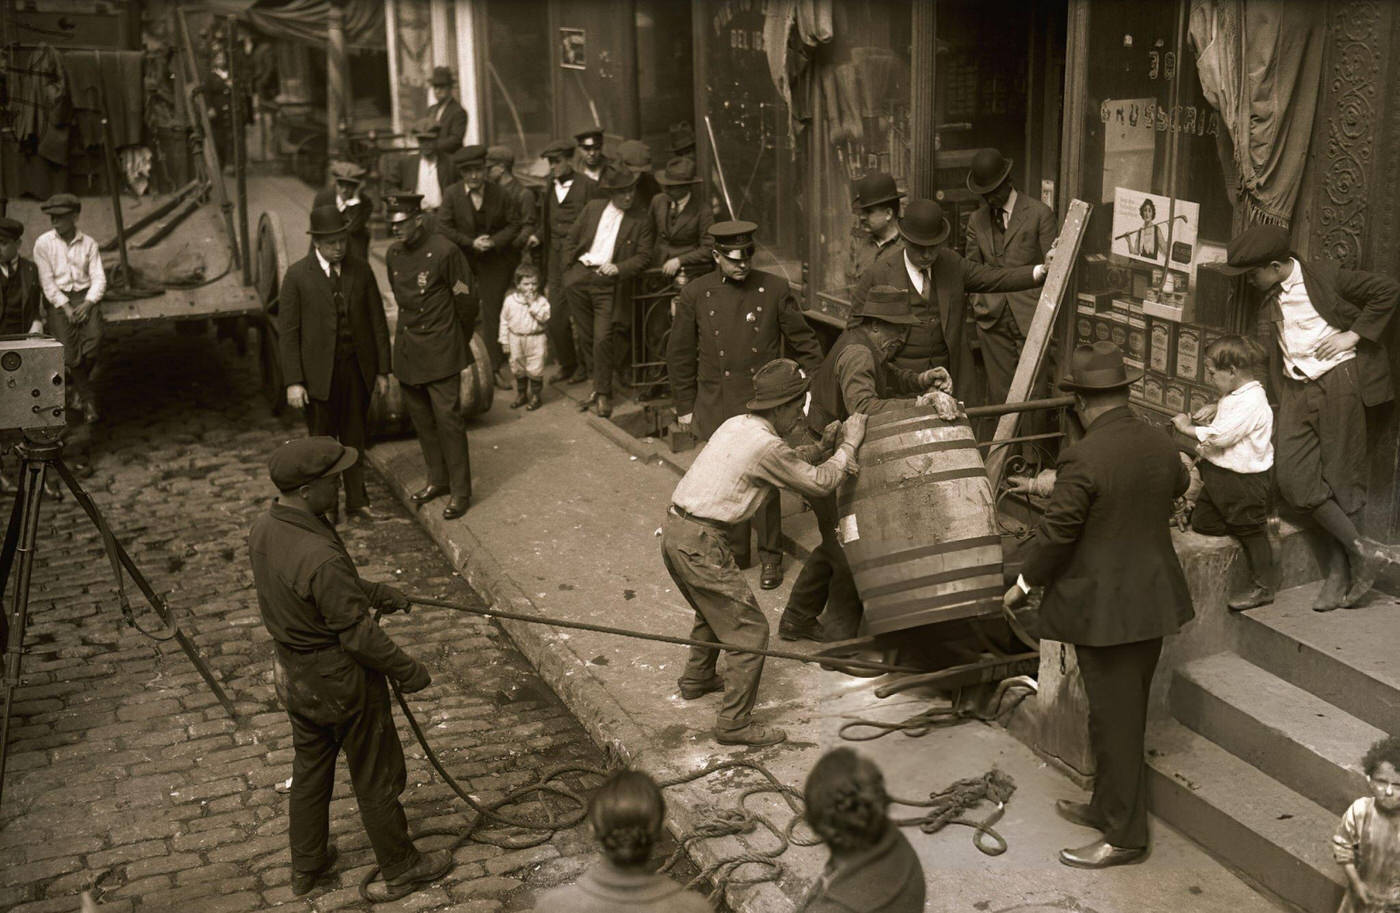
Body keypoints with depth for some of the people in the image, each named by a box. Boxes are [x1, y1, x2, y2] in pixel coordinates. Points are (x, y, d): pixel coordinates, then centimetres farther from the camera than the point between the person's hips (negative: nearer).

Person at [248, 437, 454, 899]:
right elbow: (358, 636, -26)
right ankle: (401, 868, 34)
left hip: (295, 674, 8)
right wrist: (408, 671, -11)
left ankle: (306, 865, 44)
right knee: (375, 779, 14)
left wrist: (369, 590, 11)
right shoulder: (321, 558, -35)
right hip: (341, 683, -8)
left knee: (309, 770, 26)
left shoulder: (263, 530, -8)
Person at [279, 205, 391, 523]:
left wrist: (383, 370, 4)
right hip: (319, 373, -3)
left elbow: (377, 321, 6)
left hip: (357, 368, 3)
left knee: (355, 440, 13)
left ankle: (356, 503, 26)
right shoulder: (297, 276, -8)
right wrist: (293, 382, -11)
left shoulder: (360, 270, 1)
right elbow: (288, 332, -7)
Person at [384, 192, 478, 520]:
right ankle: (438, 480, 28)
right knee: (420, 417, 13)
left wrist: (458, 343, 3)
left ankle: (460, 491, 3)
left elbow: (466, 299, -7)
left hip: (440, 351, -6)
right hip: (407, 350, 7)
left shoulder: (444, 251, -15)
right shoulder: (393, 254, 5)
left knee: (448, 418, -6)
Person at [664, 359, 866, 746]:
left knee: (713, 610, 31)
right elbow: (819, 484, -8)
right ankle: (735, 723, 5)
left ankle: (696, 679, 50)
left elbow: (786, 462, 25)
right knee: (748, 629, 0)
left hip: (673, 531, 10)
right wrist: (849, 445, 3)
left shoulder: (737, 424, 12)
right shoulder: (766, 445, -16)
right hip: (699, 545, -9)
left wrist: (823, 446, 13)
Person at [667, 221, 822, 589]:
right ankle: (734, 553, 26)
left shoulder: (775, 289, -3)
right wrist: (685, 406, 8)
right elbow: (680, 354, 7)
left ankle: (770, 557, 19)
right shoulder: (695, 294, -1)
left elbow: (804, 343, 5)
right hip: (717, 408, 1)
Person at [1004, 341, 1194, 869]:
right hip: (1155, 602, 8)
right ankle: (1108, 806, 37)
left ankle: (1125, 836, 15)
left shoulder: (1082, 459, -23)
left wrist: (1024, 584, -3)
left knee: (1114, 720, 4)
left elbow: (1056, 533, -19)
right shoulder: (1161, 446, 0)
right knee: (1127, 713, 20)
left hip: (1104, 607, -8)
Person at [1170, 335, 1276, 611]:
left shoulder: (1251, 402, -24)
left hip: (1244, 479, -10)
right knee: (1202, 522, 10)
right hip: (1220, 474, 10)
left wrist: (1188, 427, -14)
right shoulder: (1236, 395, 7)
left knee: (1251, 530, 4)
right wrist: (1214, 410, 7)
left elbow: (1219, 436, -27)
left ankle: (1262, 586, 15)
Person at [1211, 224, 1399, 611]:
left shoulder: (1324, 277, -5)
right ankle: (1362, 550, 1)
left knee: (1341, 479, 0)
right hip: (1295, 391, 6)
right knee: (1294, 479, -7)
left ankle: (1339, 574, 7)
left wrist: (1354, 335, -8)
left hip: (1337, 382, -6)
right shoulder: (1270, 301, 13)